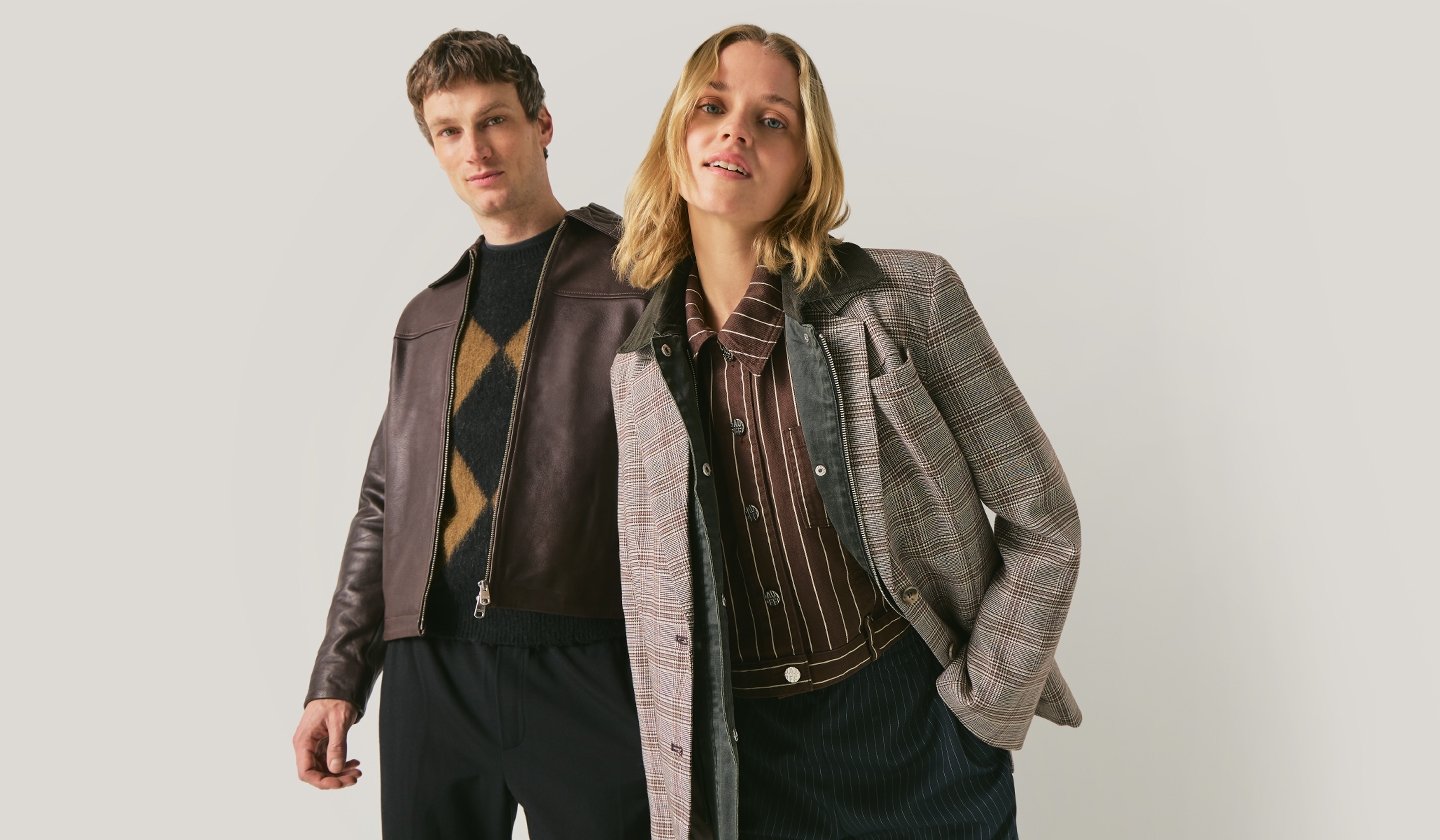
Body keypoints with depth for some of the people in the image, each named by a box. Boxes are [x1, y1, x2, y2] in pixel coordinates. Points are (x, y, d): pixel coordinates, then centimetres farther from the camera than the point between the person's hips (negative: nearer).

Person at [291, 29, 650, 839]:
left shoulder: (639, 275, 2)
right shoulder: (425, 318, 18)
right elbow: (385, 504, 19)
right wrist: (339, 679, 14)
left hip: (589, 661, -4)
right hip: (430, 668, 5)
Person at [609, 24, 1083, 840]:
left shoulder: (906, 296, -11)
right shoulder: (640, 367, 0)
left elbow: (1043, 521, -6)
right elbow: (650, 601, 7)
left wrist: (978, 711, -8)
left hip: (914, 733, -2)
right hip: (740, 758, 3)